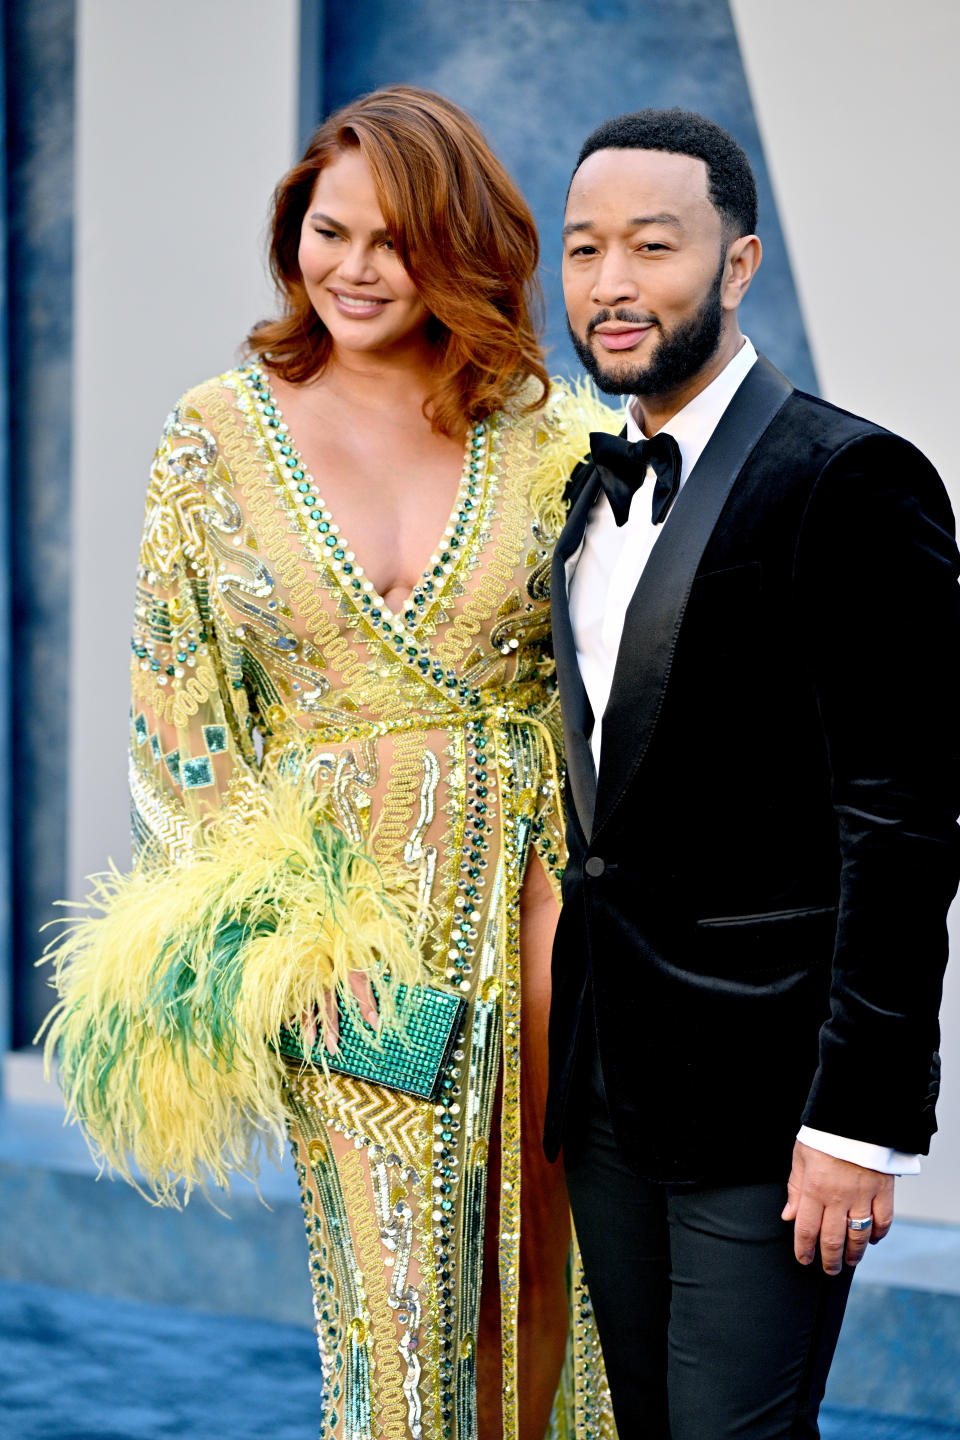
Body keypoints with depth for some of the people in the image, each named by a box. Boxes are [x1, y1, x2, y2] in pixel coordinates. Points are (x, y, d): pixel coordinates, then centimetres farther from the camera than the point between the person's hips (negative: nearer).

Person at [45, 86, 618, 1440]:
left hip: (536, 893, 1)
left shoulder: (544, 435, 2)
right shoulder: (219, 436, 1)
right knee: (397, 1307, 1)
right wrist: (281, 918, -7)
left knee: (542, 1267, 7)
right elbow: (181, 714, 2)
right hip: (342, 911, -1)